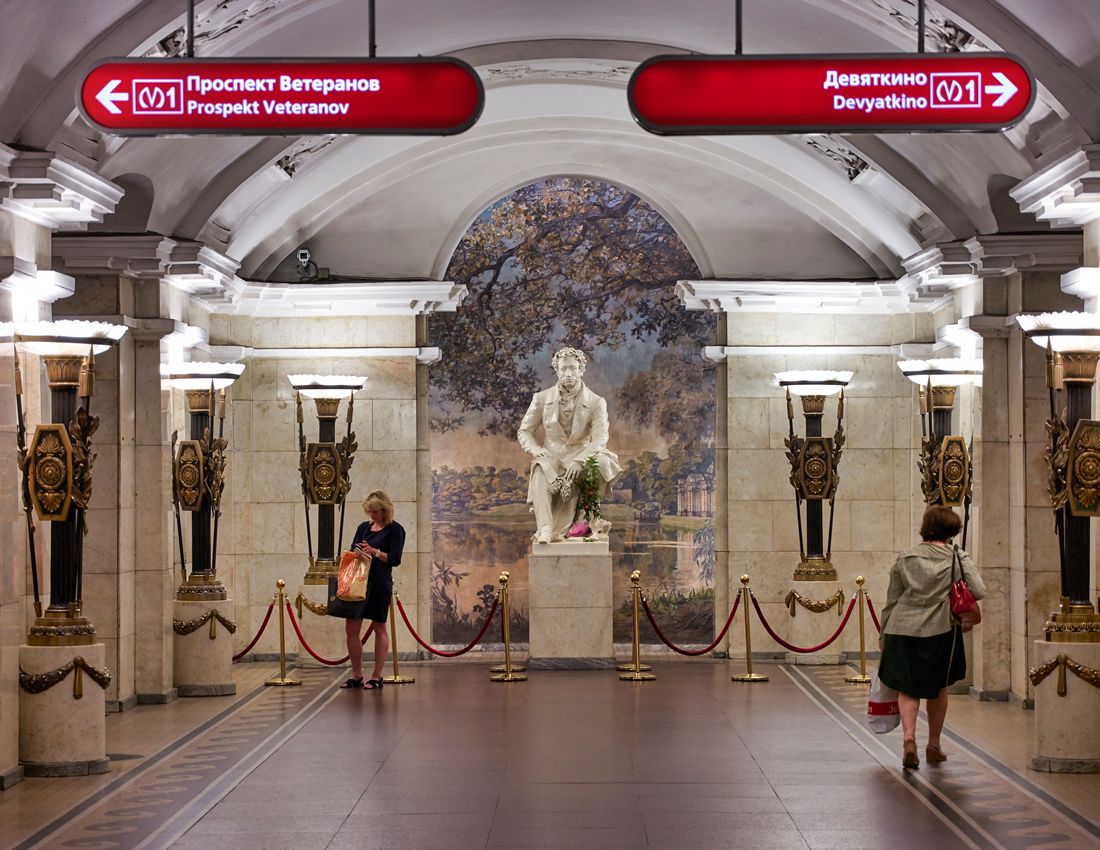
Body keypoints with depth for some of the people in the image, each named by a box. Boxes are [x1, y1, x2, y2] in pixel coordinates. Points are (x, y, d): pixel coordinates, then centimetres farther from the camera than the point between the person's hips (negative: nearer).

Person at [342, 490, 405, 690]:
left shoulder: (395, 530, -4)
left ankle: (376, 676, 8)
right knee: (351, 628, 3)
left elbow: (395, 559, -11)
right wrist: (357, 553, -14)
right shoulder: (364, 527, 13)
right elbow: (352, 552, 9)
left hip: (380, 583, -6)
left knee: (379, 629, 2)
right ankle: (356, 675, 13)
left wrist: (375, 552, -24)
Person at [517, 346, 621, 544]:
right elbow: (525, 431, 11)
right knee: (540, 476, -35)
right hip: (550, 456, 1)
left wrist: (579, 461, -29)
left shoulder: (596, 403, -1)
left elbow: (600, 439, -11)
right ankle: (545, 529, -50)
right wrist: (537, 451, -12)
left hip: (581, 456, -1)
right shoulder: (542, 399, 5)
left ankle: (558, 531, -36)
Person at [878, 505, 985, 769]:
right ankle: (933, 745, 26)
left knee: (907, 689, 7)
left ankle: (908, 737, -16)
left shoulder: (904, 559, 3)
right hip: (940, 631, 0)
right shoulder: (958, 559, -2)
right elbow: (979, 591, -12)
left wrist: (884, 636, 13)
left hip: (902, 630, 1)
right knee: (938, 688, 17)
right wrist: (952, 598, 9)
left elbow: (891, 601, 6)